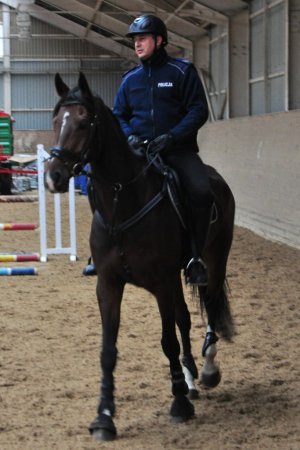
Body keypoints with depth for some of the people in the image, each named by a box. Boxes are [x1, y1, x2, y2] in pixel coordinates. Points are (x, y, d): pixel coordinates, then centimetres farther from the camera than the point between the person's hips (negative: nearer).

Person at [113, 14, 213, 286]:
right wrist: (130, 135, -6)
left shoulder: (182, 71, 1)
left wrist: (171, 137, -18)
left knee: (202, 192, -30)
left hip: (178, 149, -4)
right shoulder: (130, 78, 13)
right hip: (139, 150, 4)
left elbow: (198, 111, -5)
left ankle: (196, 257, -16)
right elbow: (119, 115, 16)